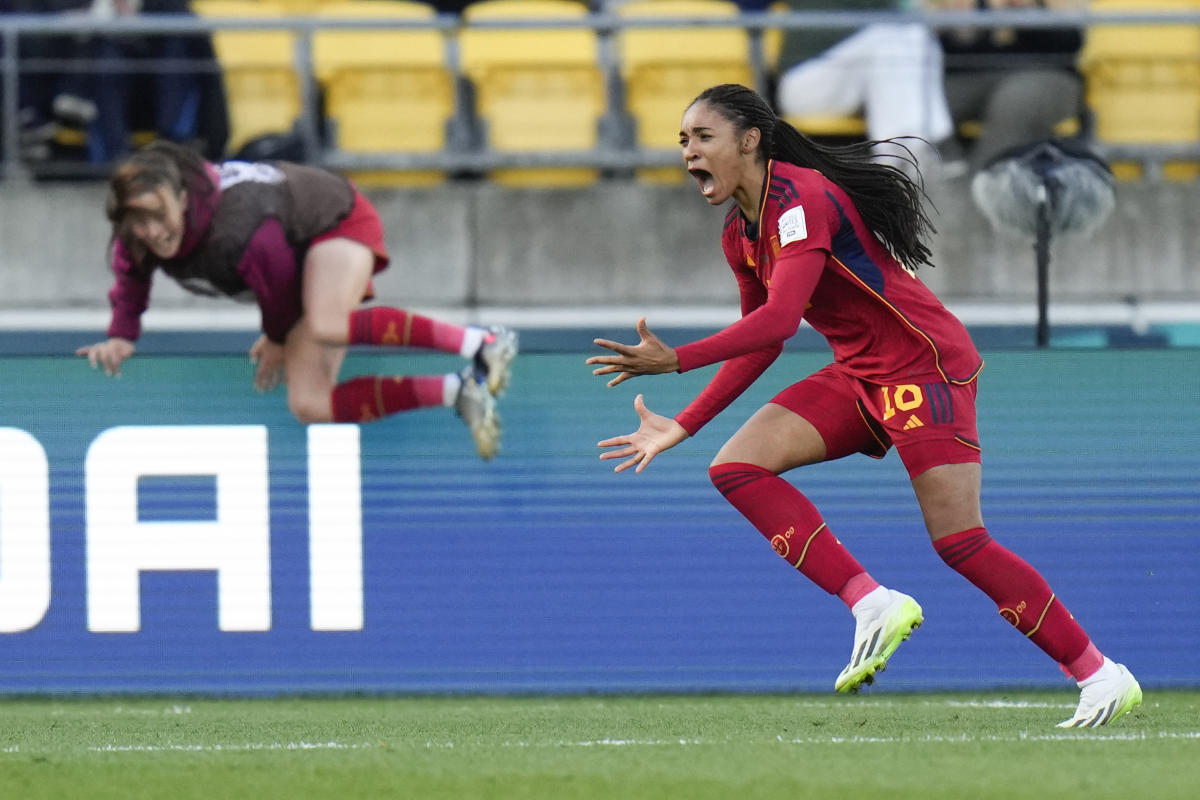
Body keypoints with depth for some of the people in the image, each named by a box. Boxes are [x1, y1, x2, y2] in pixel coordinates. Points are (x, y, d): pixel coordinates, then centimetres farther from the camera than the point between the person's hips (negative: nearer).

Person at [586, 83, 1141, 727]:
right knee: (736, 466, -9)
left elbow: (778, 318, -31)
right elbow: (760, 343, 19)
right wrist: (680, 427, 15)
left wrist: (675, 361, -33)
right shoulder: (740, 235, 9)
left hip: (925, 365, -9)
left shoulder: (801, 200, -20)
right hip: (859, 378, 9)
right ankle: (872, 606, -13)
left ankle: (1103, 677, -2)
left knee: (959, 542, -13)